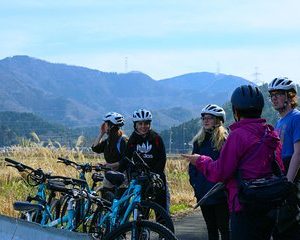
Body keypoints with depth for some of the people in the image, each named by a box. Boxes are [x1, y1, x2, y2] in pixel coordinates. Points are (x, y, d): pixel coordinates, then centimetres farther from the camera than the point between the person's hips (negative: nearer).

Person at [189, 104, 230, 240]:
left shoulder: (225, 139, -5)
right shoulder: (199, 141, 12)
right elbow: (192, 164, 15)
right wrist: (194, 182, 4)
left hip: (219, 192, -5)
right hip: (203, 192, 6)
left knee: (223, 227, -2)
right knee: (210, 227, 11)